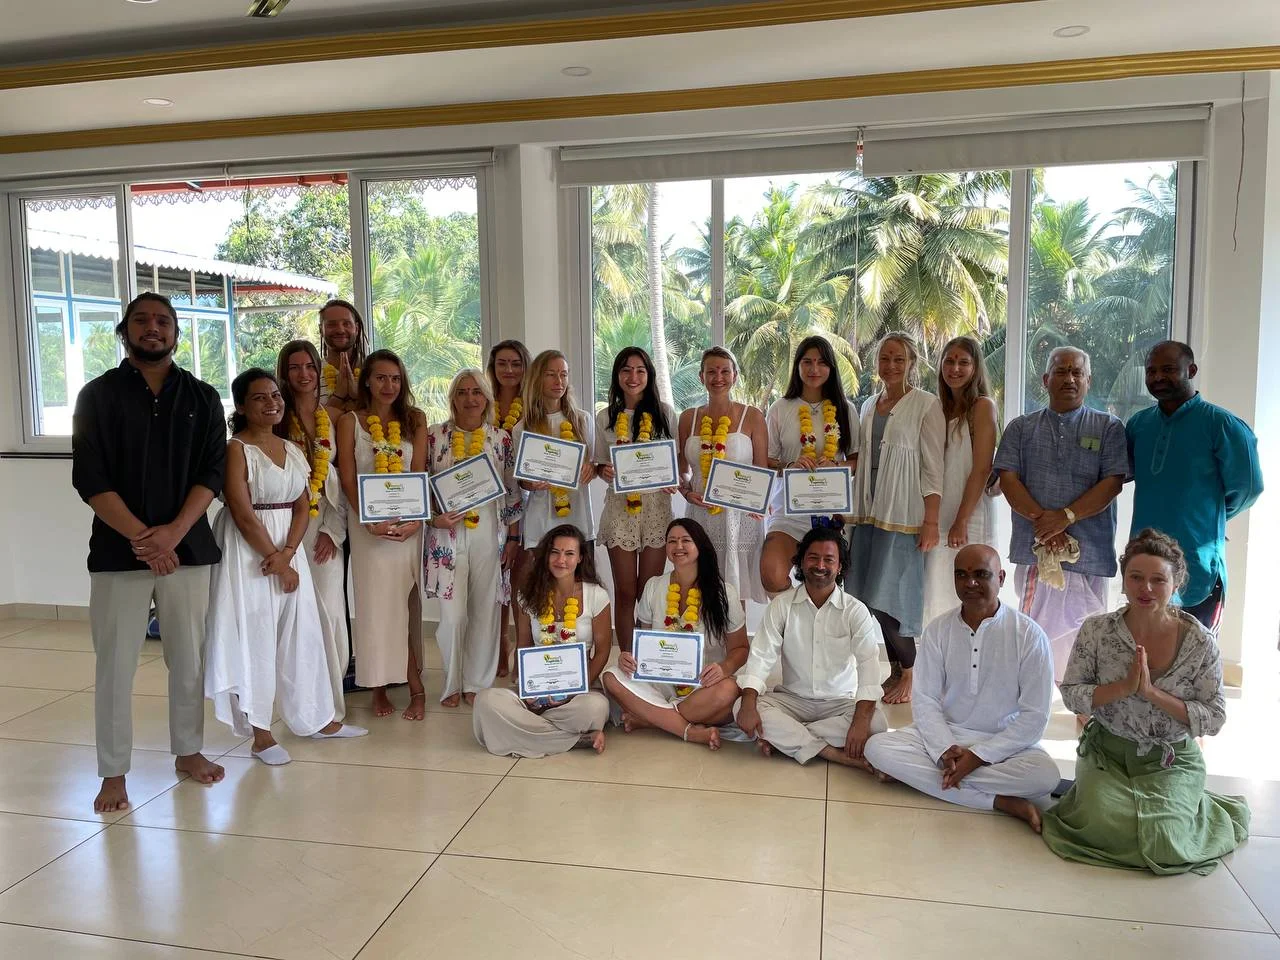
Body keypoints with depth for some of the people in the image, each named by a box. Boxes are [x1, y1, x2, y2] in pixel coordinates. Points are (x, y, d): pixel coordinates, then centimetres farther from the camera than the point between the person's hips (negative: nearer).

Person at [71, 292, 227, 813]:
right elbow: (89, 478, -5)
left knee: (189, 656, 9)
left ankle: (188, 751, 25)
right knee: (115, 664, 2)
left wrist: (173, 532, -14)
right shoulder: (98, 395, 3)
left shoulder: (202, 398, 7)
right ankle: (113, 773, 14)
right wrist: (141, 536, -15)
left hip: (187, 547, 2)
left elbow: (213, 473, -1)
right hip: (118, 549, -1)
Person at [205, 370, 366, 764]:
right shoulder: (236, 449, -10)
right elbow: (243, 516, -15)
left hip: (288, 548, 6)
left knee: (300, 633, 11)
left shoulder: (292, 450, 10)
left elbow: (302, 507, 5)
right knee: (254, 636, -1)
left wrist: (286, 554, -10)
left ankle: (315, 718, 23)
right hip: (248, 552, -6)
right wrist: (276, 563, -13)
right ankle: (260, 733, 9)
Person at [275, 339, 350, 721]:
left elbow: (344, 482, 6)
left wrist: (333, 530, -4)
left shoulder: (335, 417, 6)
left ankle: (331, 702, 9)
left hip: (326, 527, 1)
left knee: (330, 611, -3)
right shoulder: (276, 418, 2)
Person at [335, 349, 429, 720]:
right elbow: (347, 479, -2)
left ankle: (414, 684, 3)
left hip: (409, 522, 1)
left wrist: (415, 519, -14)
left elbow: (419, 474, 1)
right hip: (367, 522, -1)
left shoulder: (415, 419, 7)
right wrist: (370, 521, -16)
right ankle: (378, 686, 10)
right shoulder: (350, 421, 3)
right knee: (375, 602, 1)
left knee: (407, 602, 0)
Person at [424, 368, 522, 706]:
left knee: (486, 611, 5)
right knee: (452, 614, -1)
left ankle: (477, 682, 20)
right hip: (447, 533, -1)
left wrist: (513, 538, 4)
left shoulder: (501, 438, 4)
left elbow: (512, 491, 7)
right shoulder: (434, 436, 2)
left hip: (490, 533, 1)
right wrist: (433, 517, -11)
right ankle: (452, 684, 17)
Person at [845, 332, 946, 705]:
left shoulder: (926, 405, -4)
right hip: (868, 514, 6)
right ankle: (894, 668, 20)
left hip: (904, 518, -6)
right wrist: (853, 512, 14)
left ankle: (909, 674, 11)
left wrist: (931, 522, -14)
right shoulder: (869, 406, 15)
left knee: (889, 599, -6)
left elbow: (933, 468, -9)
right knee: (869, 597, 5)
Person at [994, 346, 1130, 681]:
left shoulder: (1108, 428, 9)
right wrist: (1040, 518, -13)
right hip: (1033, 548, 1)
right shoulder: (1022, 428, 13)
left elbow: (1113, 482, -2)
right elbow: (1007, 478, 2)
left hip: (1089, 551, -1)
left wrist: (1066, 516, -14)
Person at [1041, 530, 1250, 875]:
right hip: (1107, 752, 0)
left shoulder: (1200, 642, -9)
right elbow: (1071, 695, -5)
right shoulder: (1096, 630, -8)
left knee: (1163, 843, -22)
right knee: (1102, 824, -26)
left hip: (1172, 761, 0)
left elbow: (1215, 718, -7)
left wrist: (1152, 693, -21)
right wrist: (1125, 687, -21)